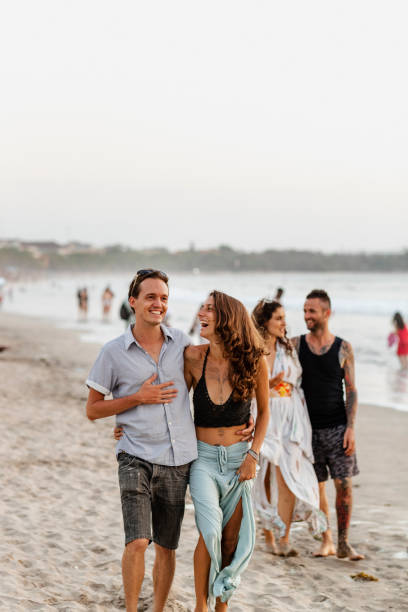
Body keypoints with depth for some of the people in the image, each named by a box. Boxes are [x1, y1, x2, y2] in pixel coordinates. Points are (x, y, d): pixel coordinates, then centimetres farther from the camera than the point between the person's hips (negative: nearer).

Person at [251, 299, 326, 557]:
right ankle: (268, 536, 14)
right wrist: (269, 384, -17)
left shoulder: (288, 349, 12)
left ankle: (284, 539, -7)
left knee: (287, 477, -8)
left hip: (289, 420, 2)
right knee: (266, 478, 2)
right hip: (264, 418, -2)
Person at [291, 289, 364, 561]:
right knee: (317, 487, 5)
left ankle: (344, 543, 5)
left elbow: (351, 391, 2)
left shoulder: (343, 348, 1)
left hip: (337, 427, -1)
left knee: (344, 485, -5)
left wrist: (350, 428, -7)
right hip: (308, 428, 1)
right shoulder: (295, 344, 2)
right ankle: (327, 541, 18)